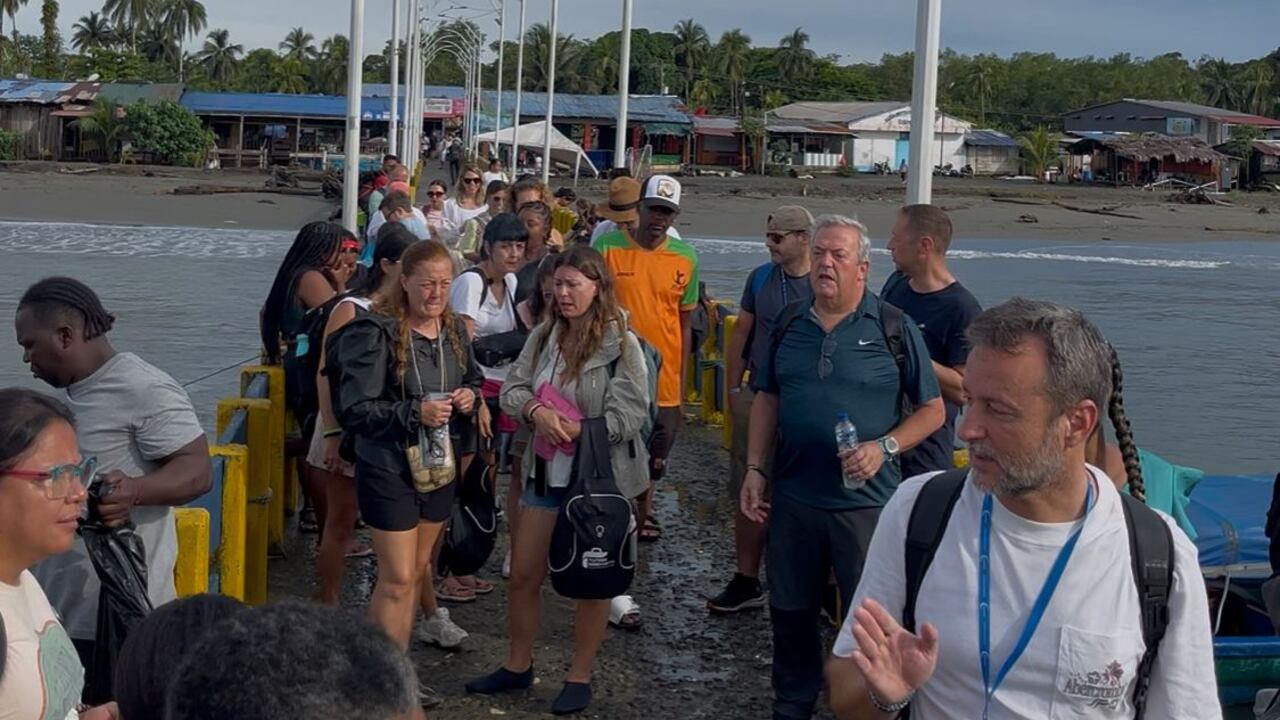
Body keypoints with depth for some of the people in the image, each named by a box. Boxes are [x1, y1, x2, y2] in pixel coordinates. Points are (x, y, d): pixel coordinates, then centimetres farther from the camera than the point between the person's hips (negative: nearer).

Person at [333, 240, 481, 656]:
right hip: (389, 469, -6)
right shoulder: (375, 333, -17)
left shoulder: (454, 330, 5)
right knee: (397, 578, -6)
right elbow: (353, 411, -19)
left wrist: (471, 396, -2)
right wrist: (415, 412, -29)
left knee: (418, 563, 22)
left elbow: (473, 380, 21)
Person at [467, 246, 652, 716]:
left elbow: (629, 415, -19)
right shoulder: (544, 336, 1)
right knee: (523, 574, 12)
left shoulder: (621, 345, -15)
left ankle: (580, 677, 23)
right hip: (547, 474, 5)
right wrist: (536, 411, -21)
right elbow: (512, 389, 0)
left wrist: (575, 432, -24)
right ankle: (518, 665, 31)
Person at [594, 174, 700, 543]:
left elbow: (684, 325, 6)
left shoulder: (686, 258, 0)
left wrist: (681, 385, 6)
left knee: (654, 456, 15)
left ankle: (643, 511, 35)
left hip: (662, 378, 2)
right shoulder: (608, 246, -7)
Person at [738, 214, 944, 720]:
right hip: (792, 496, 4)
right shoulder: (789, 326, 6)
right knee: (789, 611, 15)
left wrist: (883, 447, -17)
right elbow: (767, 399, 13)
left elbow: (932, 409, -3)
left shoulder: (894, 328, -6)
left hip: (865, 501, -4)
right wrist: (754, 469, 5)